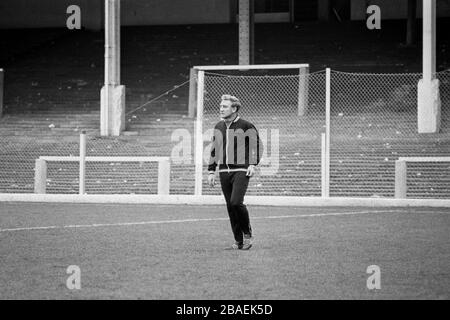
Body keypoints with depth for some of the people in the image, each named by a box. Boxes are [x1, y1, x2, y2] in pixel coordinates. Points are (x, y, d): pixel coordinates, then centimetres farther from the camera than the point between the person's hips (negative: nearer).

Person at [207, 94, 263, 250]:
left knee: (236, 202, -19)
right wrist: (211, 171, 15)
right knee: (230, 206, 4)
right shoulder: (218, 127, 13)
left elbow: (257, 145, 1)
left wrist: (252, 164, -10)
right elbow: (214, 150, 20)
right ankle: (238, 240, 13)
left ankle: (248, 234, 0)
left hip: (241, 171, -6)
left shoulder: (245, 126, -4)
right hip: (224, 172, 6)